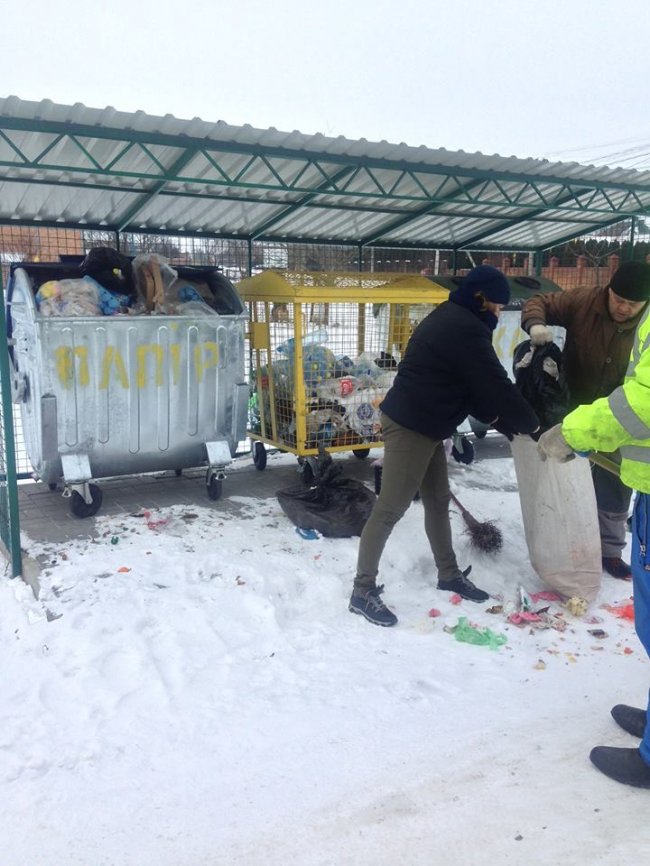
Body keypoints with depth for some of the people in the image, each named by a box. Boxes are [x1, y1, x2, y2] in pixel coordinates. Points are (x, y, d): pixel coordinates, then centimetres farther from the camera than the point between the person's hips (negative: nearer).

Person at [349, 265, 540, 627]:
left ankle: (449, 574, 32)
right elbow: (494, 384, -16)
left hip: (424, 425, 11)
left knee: (438, 500, 18)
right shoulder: (466, 329, -17)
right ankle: (363, 590, 3)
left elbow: (471, 383, 19)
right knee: (391, 509, -5)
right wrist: (530, 423, -1)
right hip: (410, 427, -11)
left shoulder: (451, 319, 16)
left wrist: (500, 420, 14)